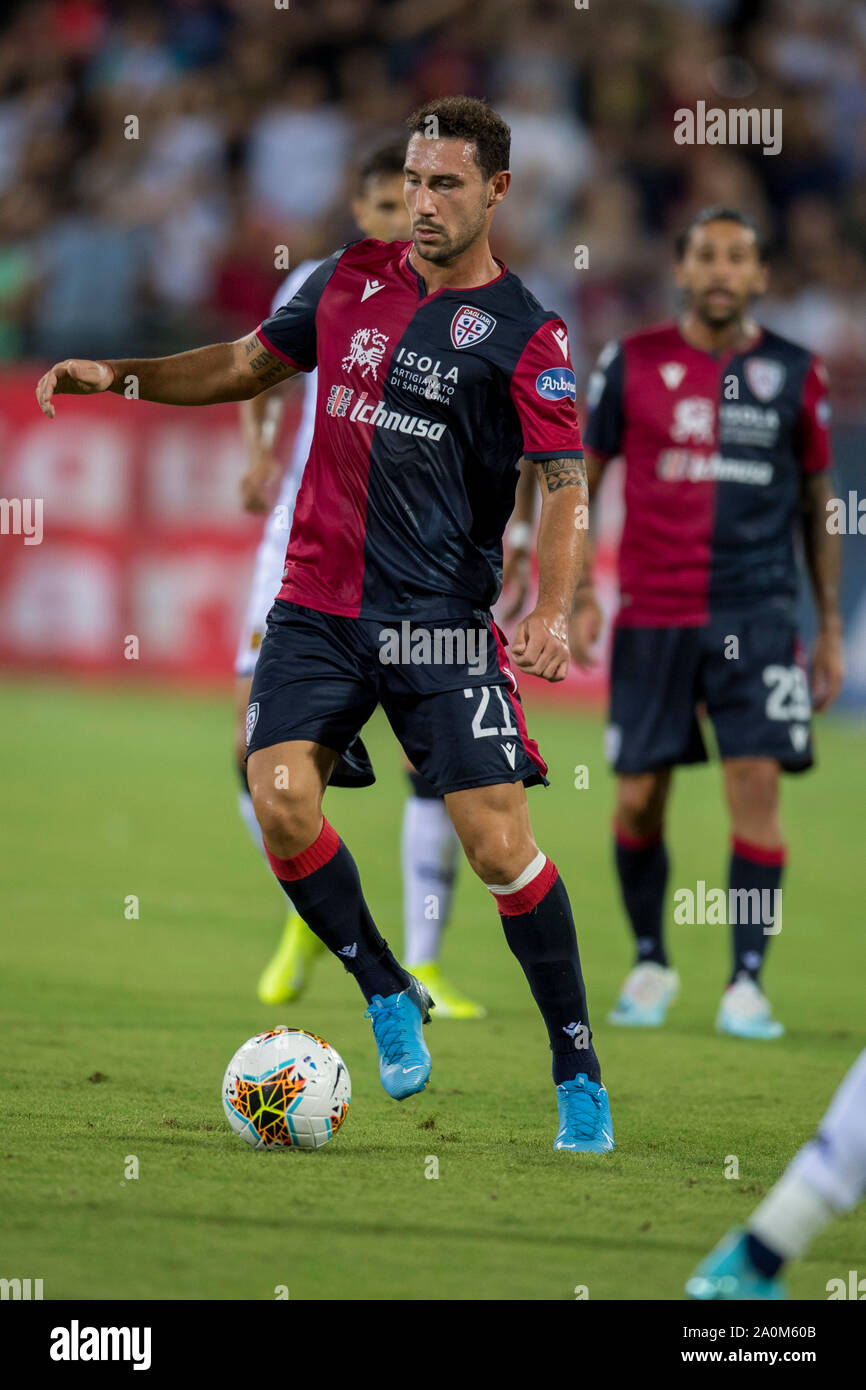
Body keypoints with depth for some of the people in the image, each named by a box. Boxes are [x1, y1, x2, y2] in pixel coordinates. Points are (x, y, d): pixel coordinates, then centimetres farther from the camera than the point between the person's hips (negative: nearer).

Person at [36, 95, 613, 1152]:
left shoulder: (523, 335, -5)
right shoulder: (353, 277, 9)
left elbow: (565, 483, -11)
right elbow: (250, 365, 23)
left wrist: (551, 610, -27)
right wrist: (120, 375, 11)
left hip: (440, 618, -4)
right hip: (317, 604, 4)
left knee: (498, 842, -11)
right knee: (281, 798, -15)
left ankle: (579, 1078, 2)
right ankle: (388, 997, 8)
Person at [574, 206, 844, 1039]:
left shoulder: (794, 375, 5)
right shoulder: (633, 364, 3)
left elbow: (817, 502, 13)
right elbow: (581, 479, 9)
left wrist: (831, 627, 11)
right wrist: (578, 596, -1)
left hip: (758, 616, 0)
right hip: (652, 618, 0)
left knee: (755, 788, -11)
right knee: (639, 799, 3)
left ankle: (747, 984, -6)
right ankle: (649, 964, 24)